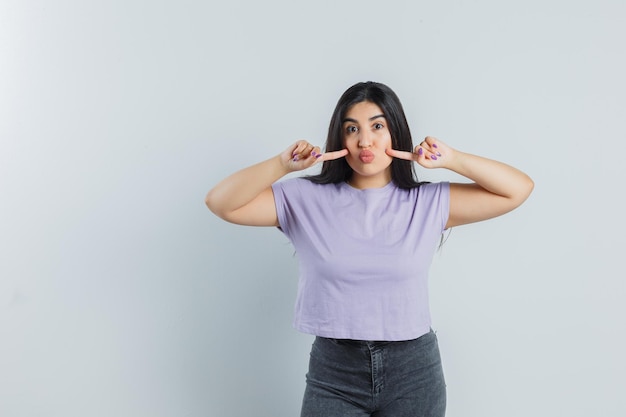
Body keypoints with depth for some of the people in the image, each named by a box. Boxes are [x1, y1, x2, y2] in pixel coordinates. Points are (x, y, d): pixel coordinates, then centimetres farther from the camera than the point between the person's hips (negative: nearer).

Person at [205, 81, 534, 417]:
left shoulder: (428, 203, -2)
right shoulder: (306, 199, -3)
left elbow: (519, 189, -2)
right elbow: (220, 203, -7)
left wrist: (451, 159, -14)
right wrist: (283, 164, -19)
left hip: (414, 373, 1)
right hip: (332, 374, 0)